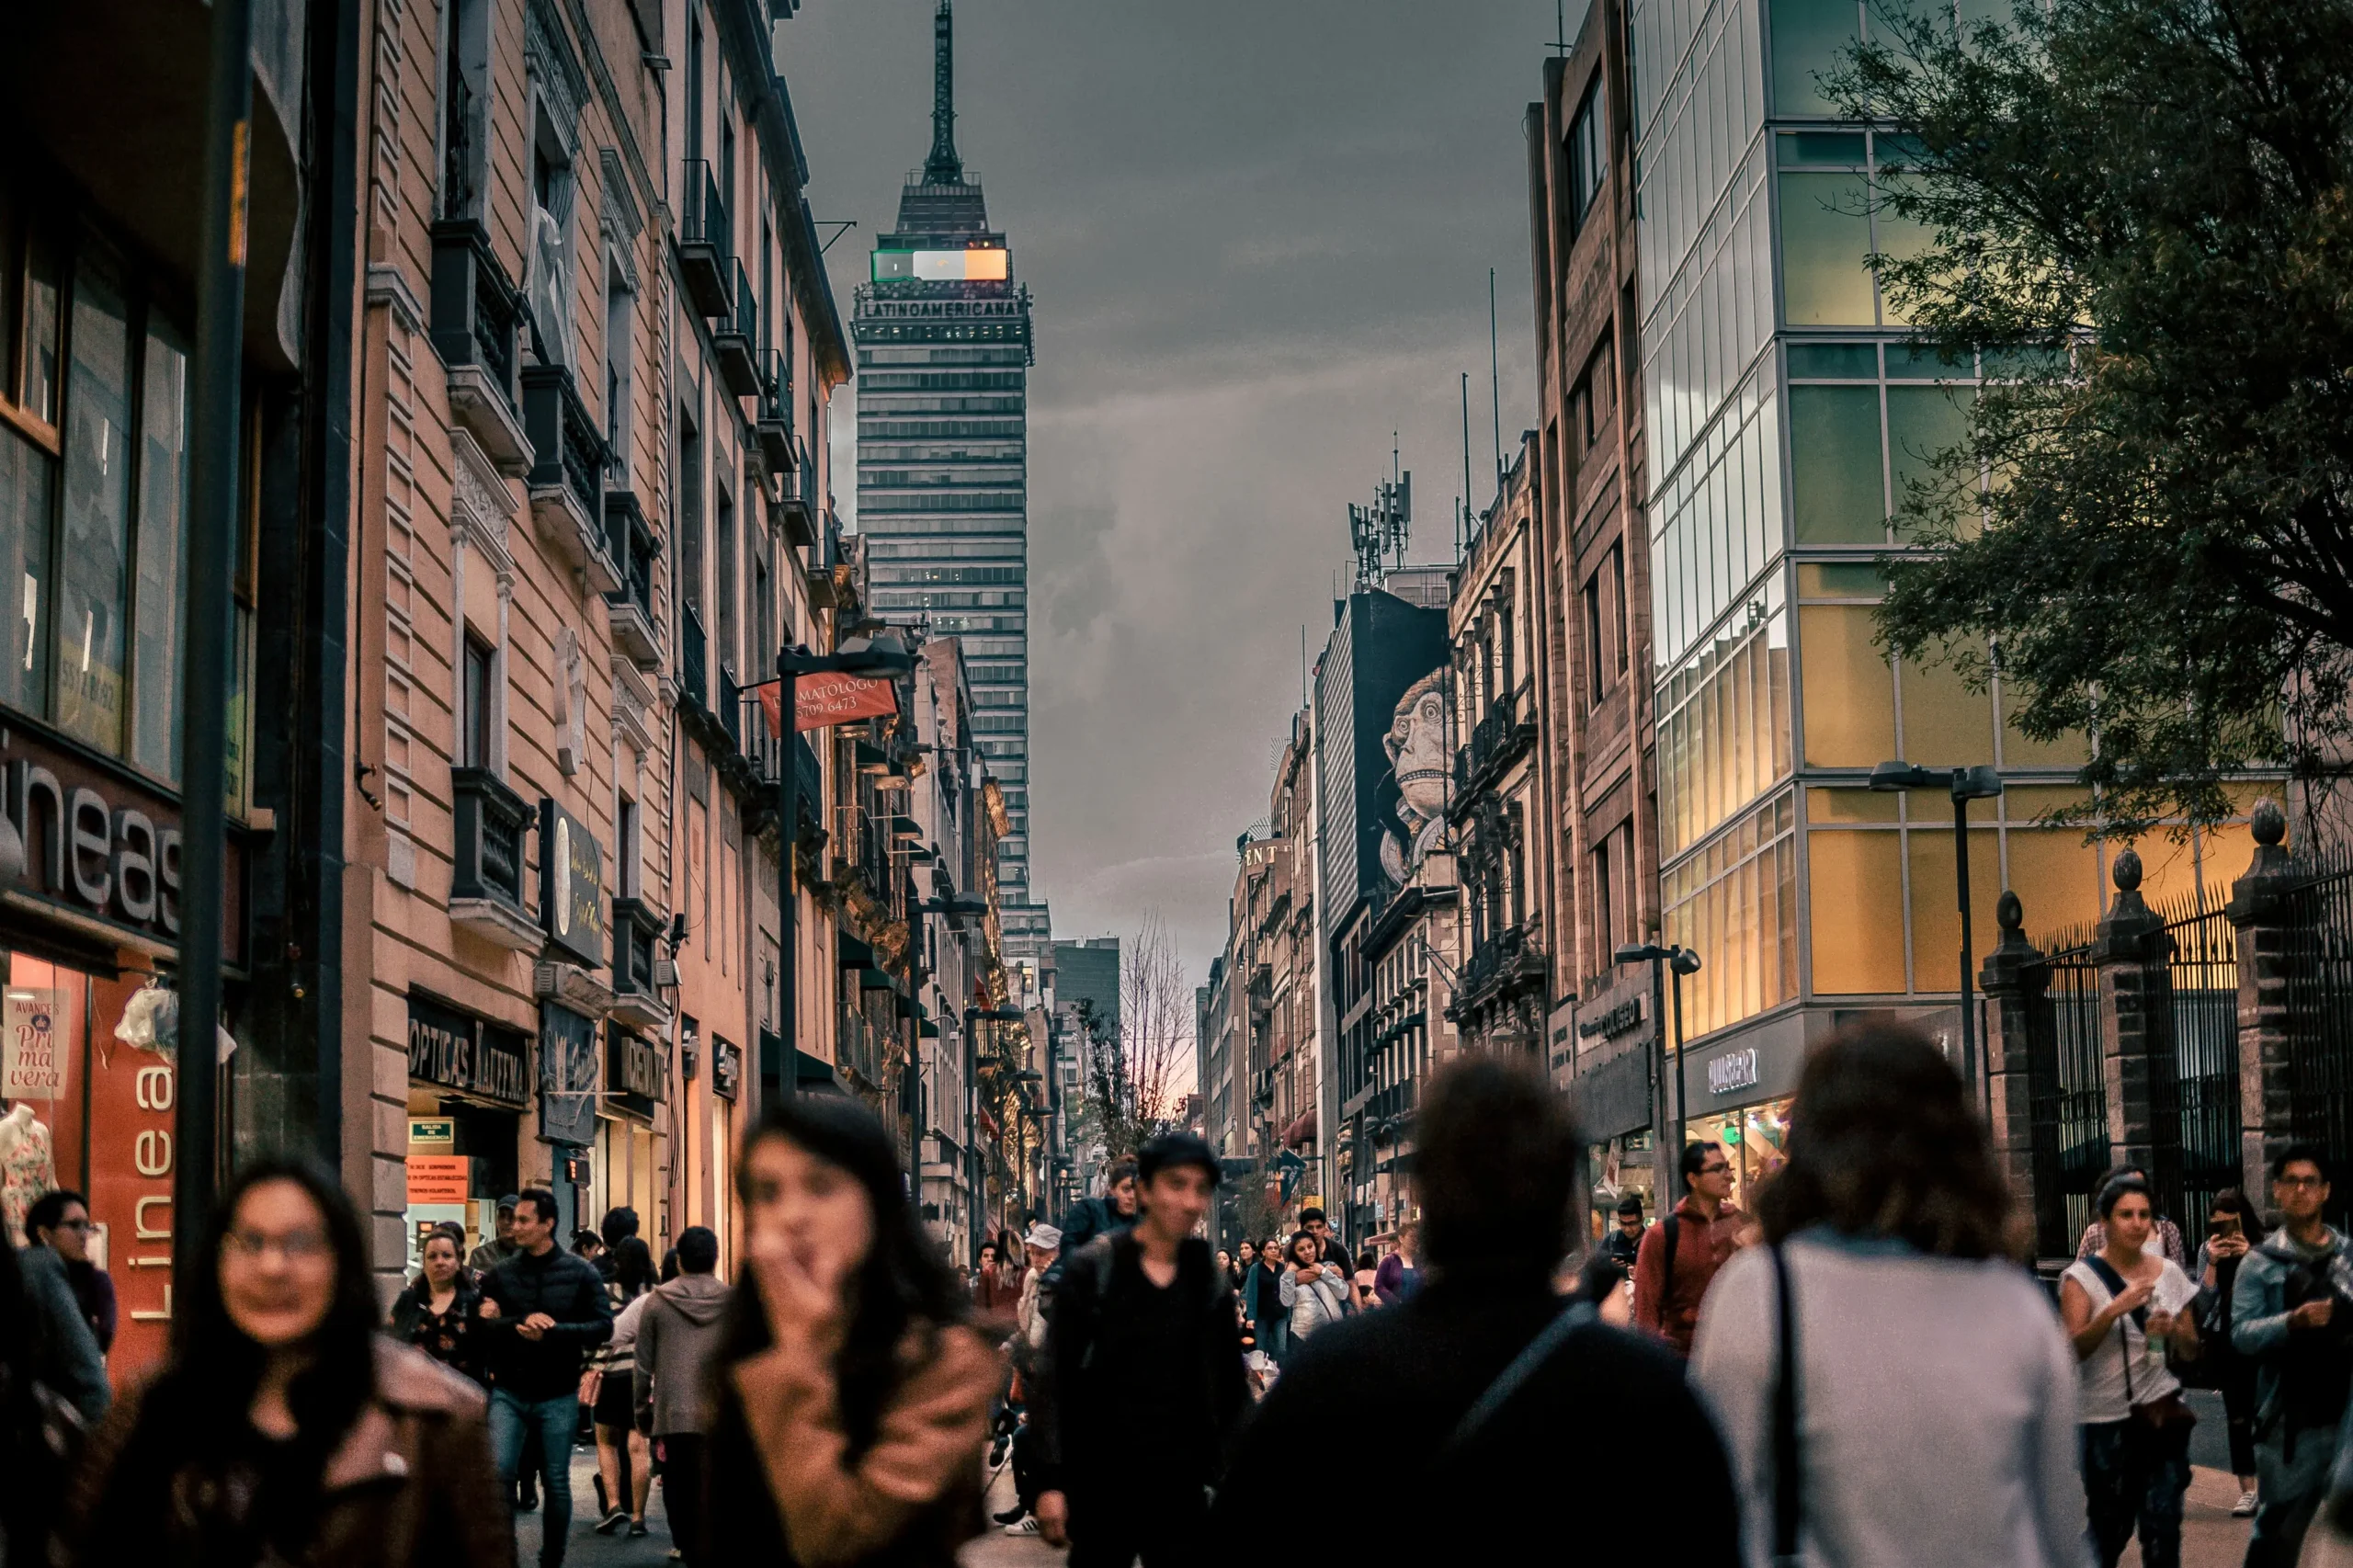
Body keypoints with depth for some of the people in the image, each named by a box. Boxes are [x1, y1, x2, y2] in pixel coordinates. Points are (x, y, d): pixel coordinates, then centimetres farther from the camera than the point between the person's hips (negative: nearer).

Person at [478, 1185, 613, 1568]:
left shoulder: (580, 1274, -1)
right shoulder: (501, 1274, 3)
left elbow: (603, 1326, -7)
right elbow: (481, 1326, -5)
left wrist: (551, 1332, -19)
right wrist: (521, 1323, -21)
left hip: (558, 1396, -1)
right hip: (508, 1392, 1)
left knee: (556, 1484, 8)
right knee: (498, 1472, -14)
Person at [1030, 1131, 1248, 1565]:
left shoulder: (1209, 1281, 6)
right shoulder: (1091, 1269, -4)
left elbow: (1231, 1387, 10)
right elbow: (1054, 1378, -6)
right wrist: (1050, 1481, -12)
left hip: (1181, 1485, 3)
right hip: (1100, 1483, -2)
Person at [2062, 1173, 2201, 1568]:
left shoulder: (2169, 1272, 5)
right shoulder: (2082, 1276, -7)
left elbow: (2192, 1350, 11)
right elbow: (2073, 1350, -16)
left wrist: (2173, 1330, -11)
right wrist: (2114, 1310, -29)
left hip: (2162, 1412, 3)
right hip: (2106, 1419, -3)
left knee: (2163, 1526, 1)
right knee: (2110, 1528, 7)